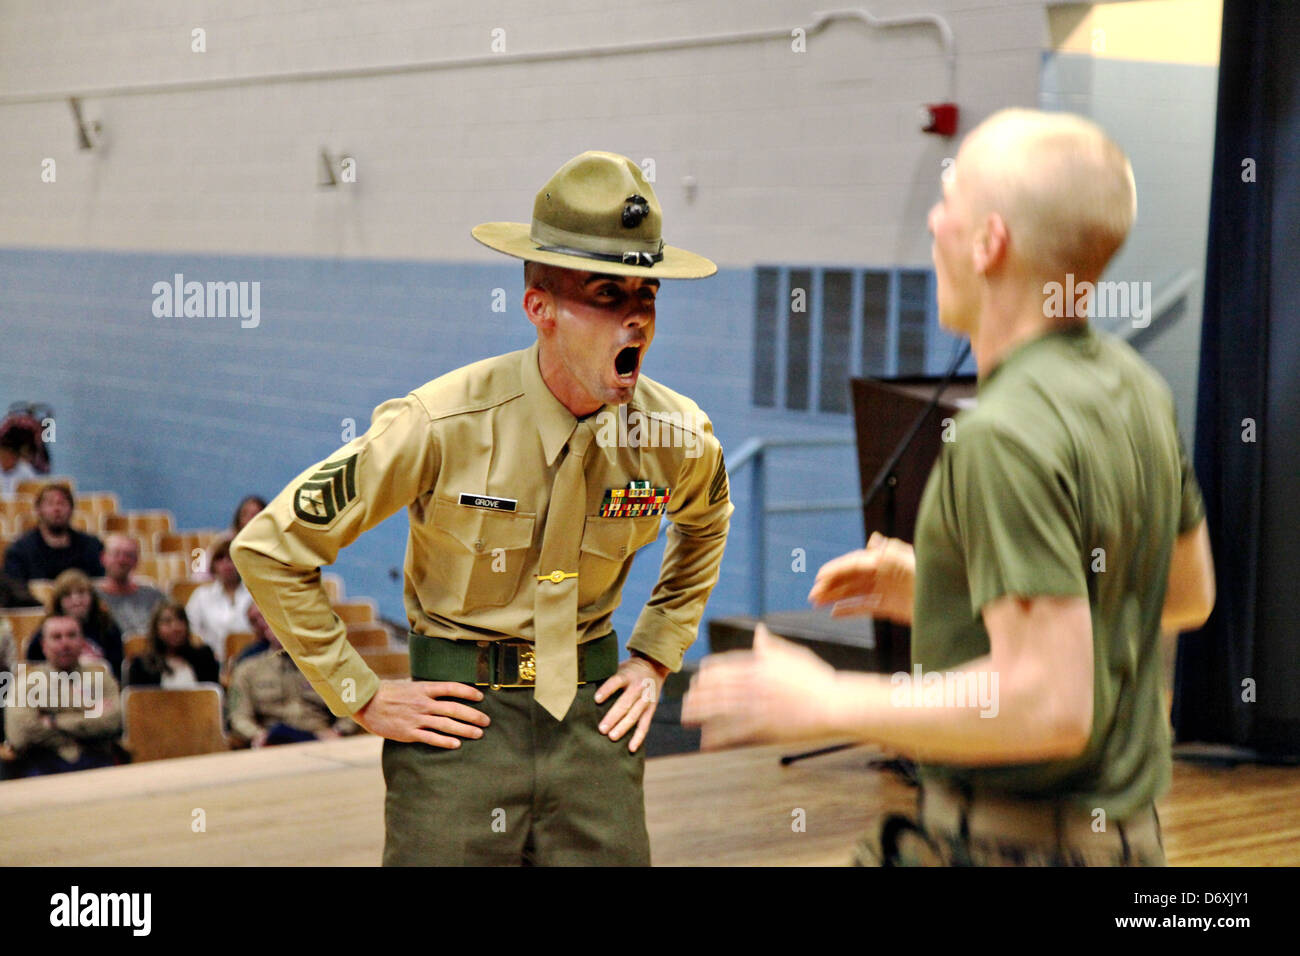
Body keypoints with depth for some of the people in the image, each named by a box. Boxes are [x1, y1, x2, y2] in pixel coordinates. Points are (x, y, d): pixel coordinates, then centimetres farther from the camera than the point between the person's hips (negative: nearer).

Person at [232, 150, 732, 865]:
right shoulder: (441, 427, -17)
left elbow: (706, 524, 23)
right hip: (459, 718, -3)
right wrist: (362, 698, -5)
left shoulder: (679, 436, -4)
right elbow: (269, 548, -9)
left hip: (593, 718, 4)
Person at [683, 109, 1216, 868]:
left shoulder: (1008, 435, -23)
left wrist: (826, 703, -18)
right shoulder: (1136, 388, 6)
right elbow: (1188, 594, 19)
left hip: (1014, 841, -9)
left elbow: (1049, 704, -28)